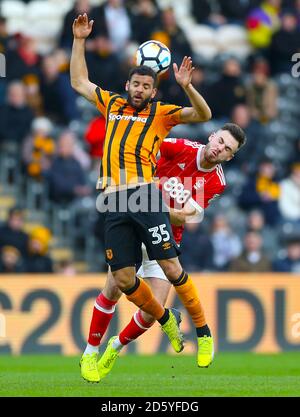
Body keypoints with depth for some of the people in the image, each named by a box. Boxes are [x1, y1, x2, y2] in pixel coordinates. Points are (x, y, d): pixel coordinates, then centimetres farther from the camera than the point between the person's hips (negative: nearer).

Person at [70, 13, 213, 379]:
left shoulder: (161, 113, 10)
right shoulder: (112, 105, 22)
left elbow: (203, 115, 0)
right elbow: (79, 82, 34)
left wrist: (186, 86, -15)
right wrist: (79, 41, 29)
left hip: (144, 195, -4)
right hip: (113, 202, 4)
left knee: (171, 268, -11)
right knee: (123, 279, -2)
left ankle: (203, 332, -2)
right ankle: (165, 320, 20)